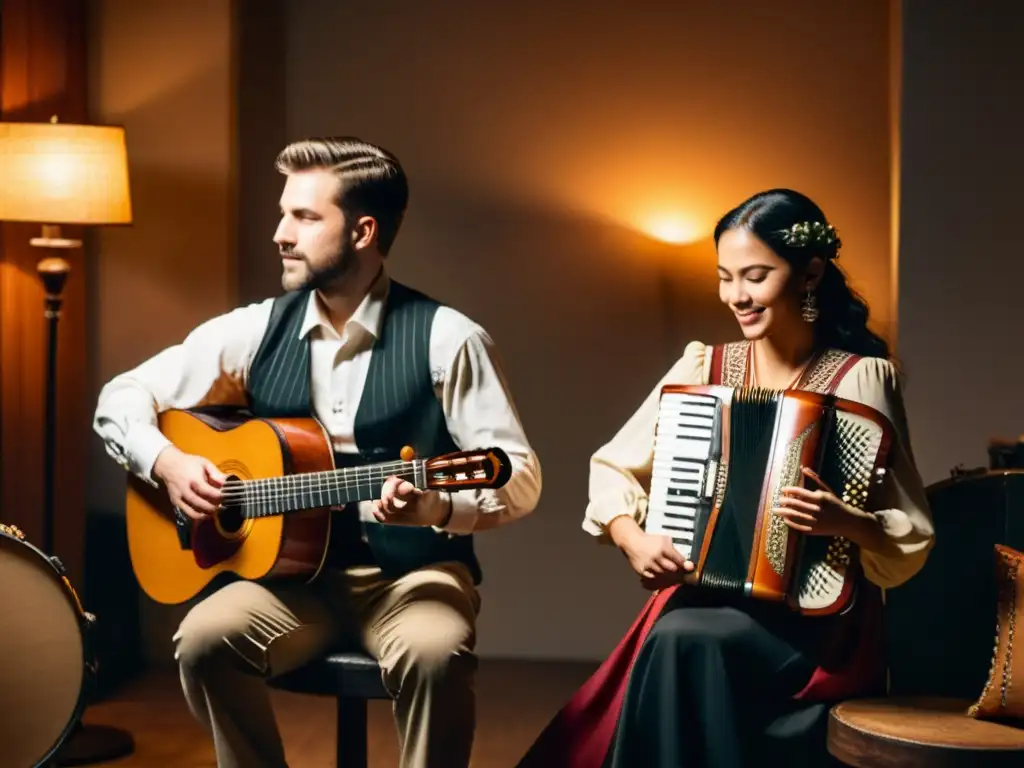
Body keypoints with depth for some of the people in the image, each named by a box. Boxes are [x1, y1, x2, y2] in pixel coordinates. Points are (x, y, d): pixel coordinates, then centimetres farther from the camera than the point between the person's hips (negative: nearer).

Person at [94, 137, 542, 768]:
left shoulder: (446, 339, -9)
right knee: (206, 638, -25)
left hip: (414, 574, -3)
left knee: (437, 653, -34)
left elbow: (521, 478, -11)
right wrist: (169, 464, -10)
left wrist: (438, 508, -30)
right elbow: (121, 398, 9)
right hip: (293, 568, 3)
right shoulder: (255, 331, 2)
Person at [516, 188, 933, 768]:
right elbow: (612, 470, 10)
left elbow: (913, 541, -5)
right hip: (704, 600, 3)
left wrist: (847, 521, -26)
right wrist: (633, 539, -9)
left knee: (685, 643, -30)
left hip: (816, 620, -3)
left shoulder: (863, 378, -5)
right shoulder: (702, 368, 6)